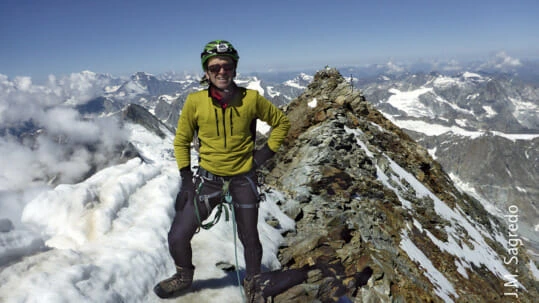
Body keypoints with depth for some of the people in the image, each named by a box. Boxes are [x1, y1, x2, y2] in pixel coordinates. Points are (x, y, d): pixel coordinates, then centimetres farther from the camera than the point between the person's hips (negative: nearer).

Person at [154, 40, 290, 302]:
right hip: (208, 179, 1)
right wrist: (186, 179, -3)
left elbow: (282, 122, 5)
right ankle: (184, 276, 31)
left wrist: (267, 151, -4)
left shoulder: (251, 99, -11)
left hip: (243, 180, 0)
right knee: (177, 237, -2)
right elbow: (181, 141, 2)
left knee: (249, 239, 13)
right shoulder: (195, 101, -10)